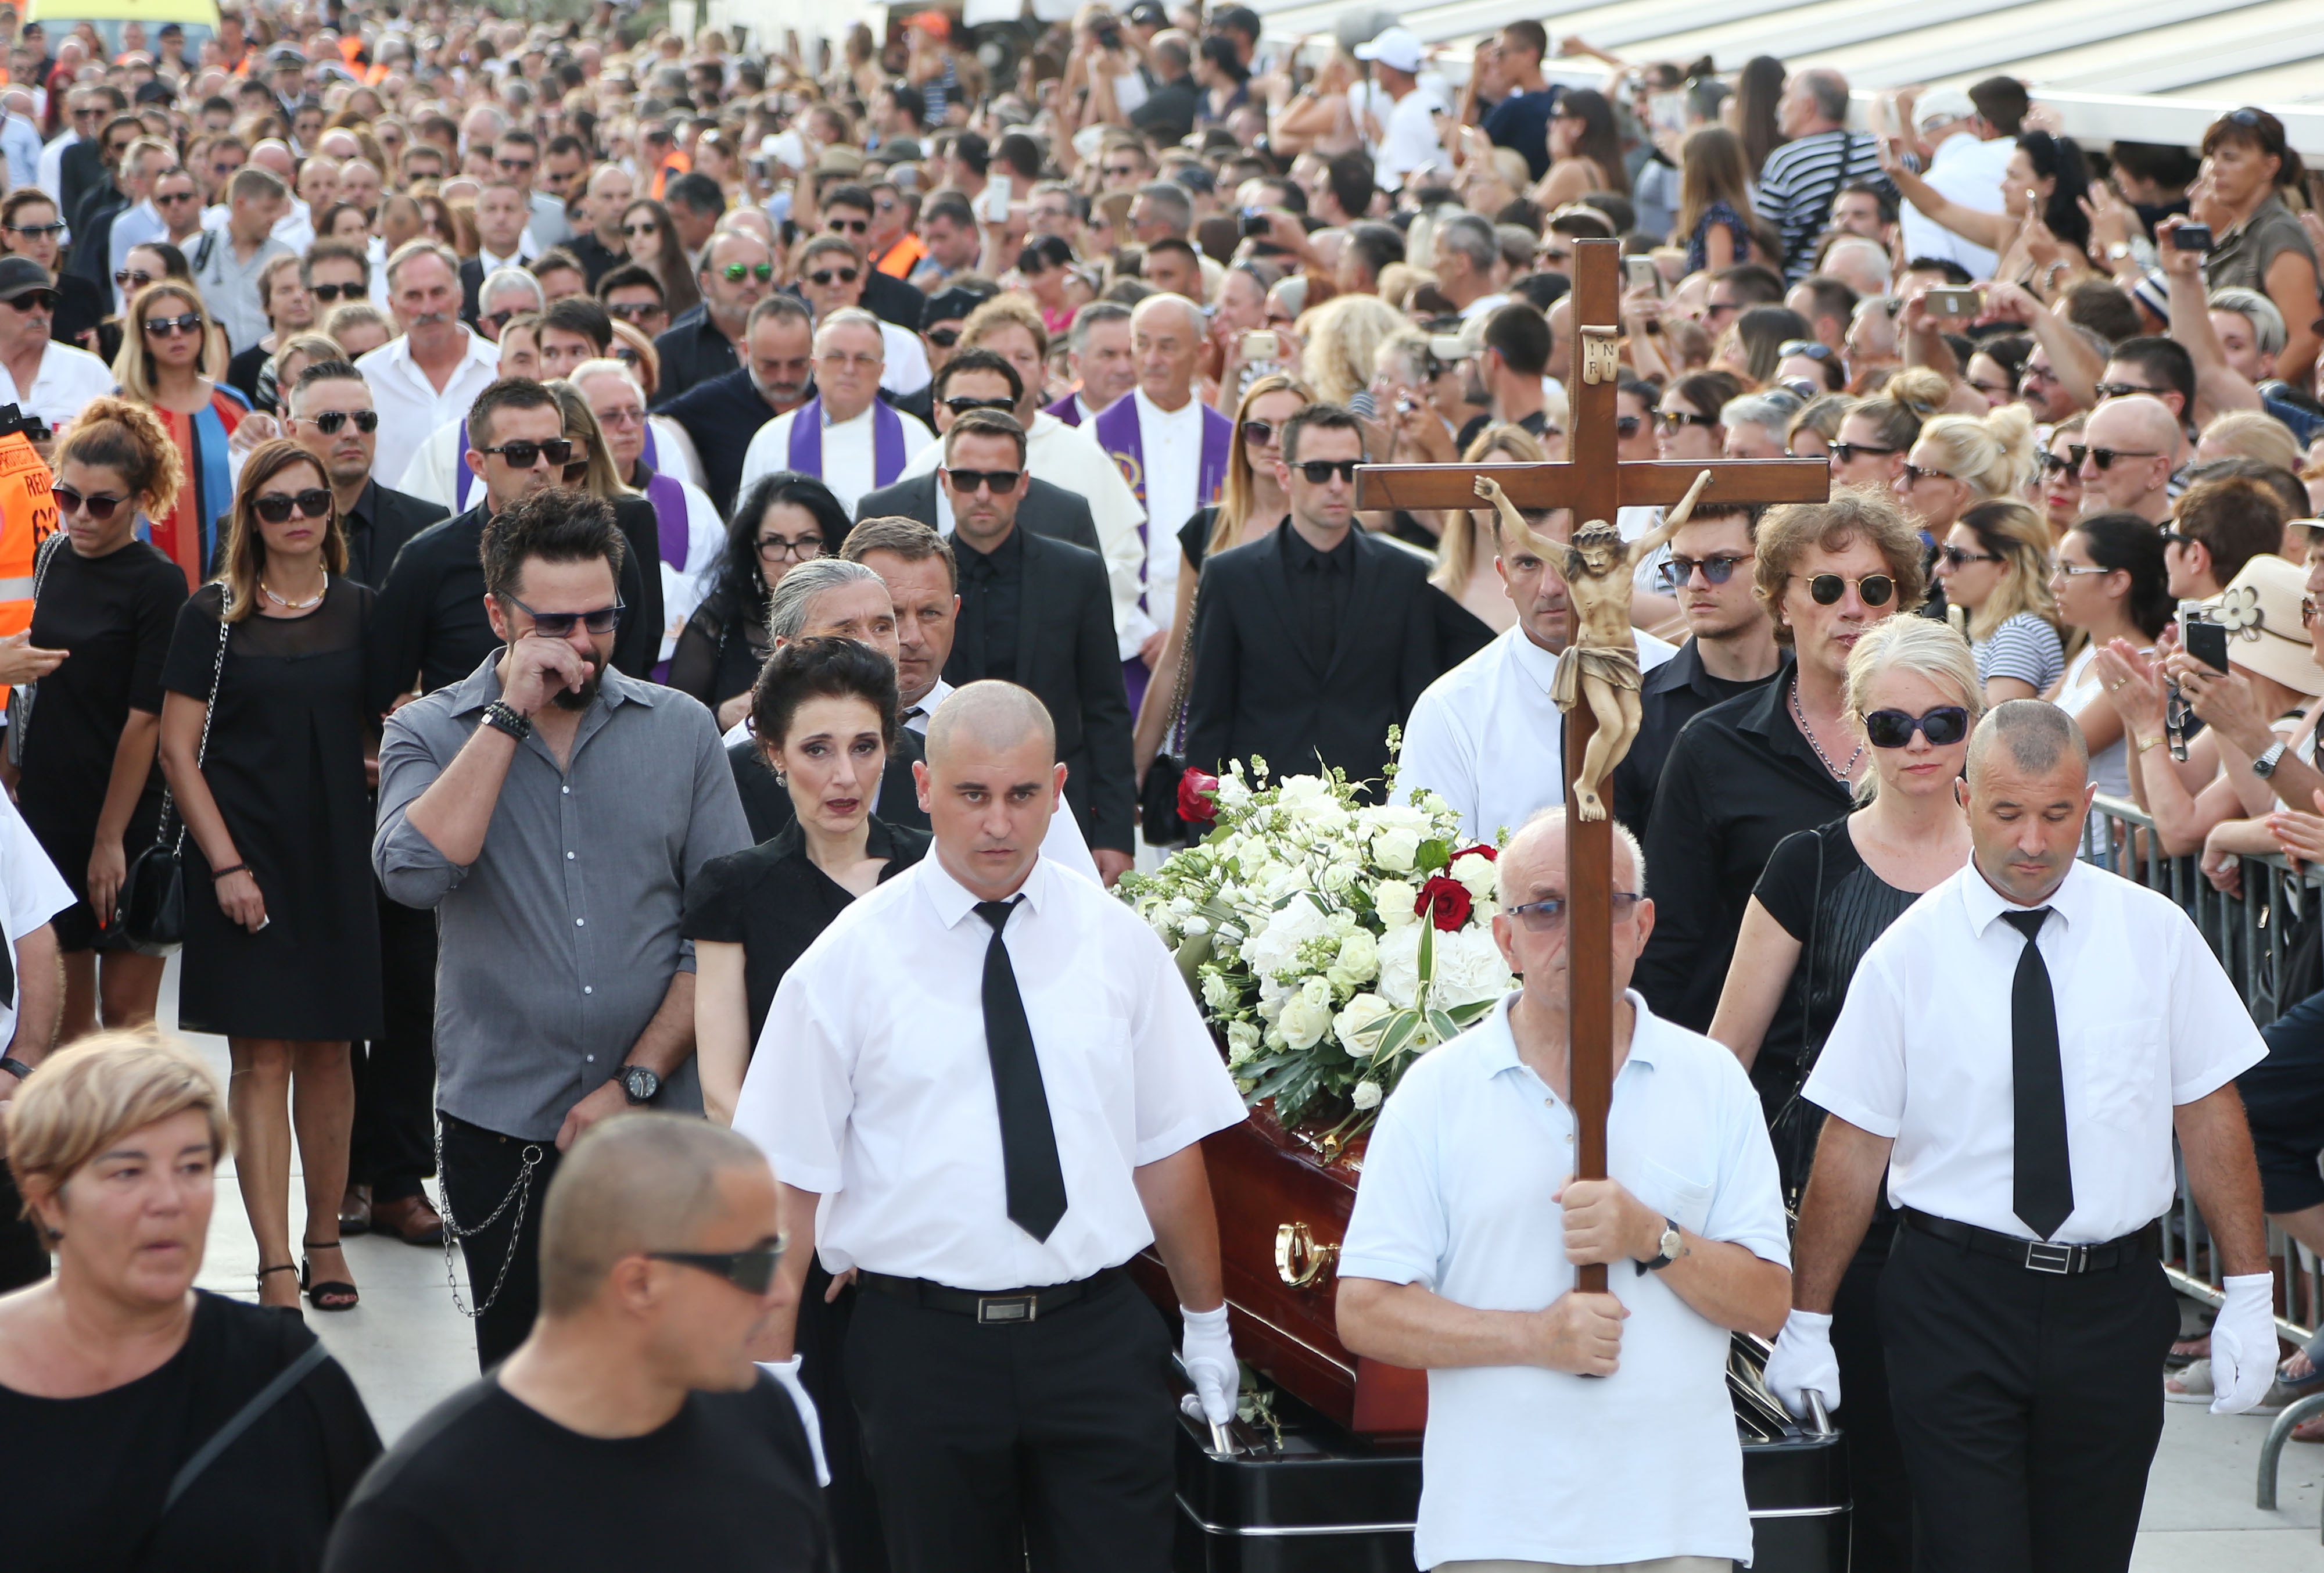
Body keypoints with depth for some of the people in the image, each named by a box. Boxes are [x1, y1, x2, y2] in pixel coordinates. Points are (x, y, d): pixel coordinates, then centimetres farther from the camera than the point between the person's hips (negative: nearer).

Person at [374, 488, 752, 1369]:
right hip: (501, 1128, 0)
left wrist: (635, 1080, -7)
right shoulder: (429, 732, 4)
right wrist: (511, 715, -13)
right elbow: (414, 873, -17)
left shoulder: (681, 730, 6)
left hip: (659, 1122, 0)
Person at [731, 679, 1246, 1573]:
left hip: (1096, 1330, 2)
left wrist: (1207, 1329, 14)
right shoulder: (849, 961, -1)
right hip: (923, 1340, -1)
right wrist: (769, 1377, -5)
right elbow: (790, 1185, -2)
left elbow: (1169, 1148, 11)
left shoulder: (1118, 944, 7)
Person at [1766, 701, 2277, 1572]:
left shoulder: (2154, 934, 3)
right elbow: (1852, 1145, 0)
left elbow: (2209, 1110, 5)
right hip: (1954, 1303, -2)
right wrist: (1806, 1324, 1)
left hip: (2113, 1303, 2)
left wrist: (2249, 1294, 1)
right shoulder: (1906, 956, -2)